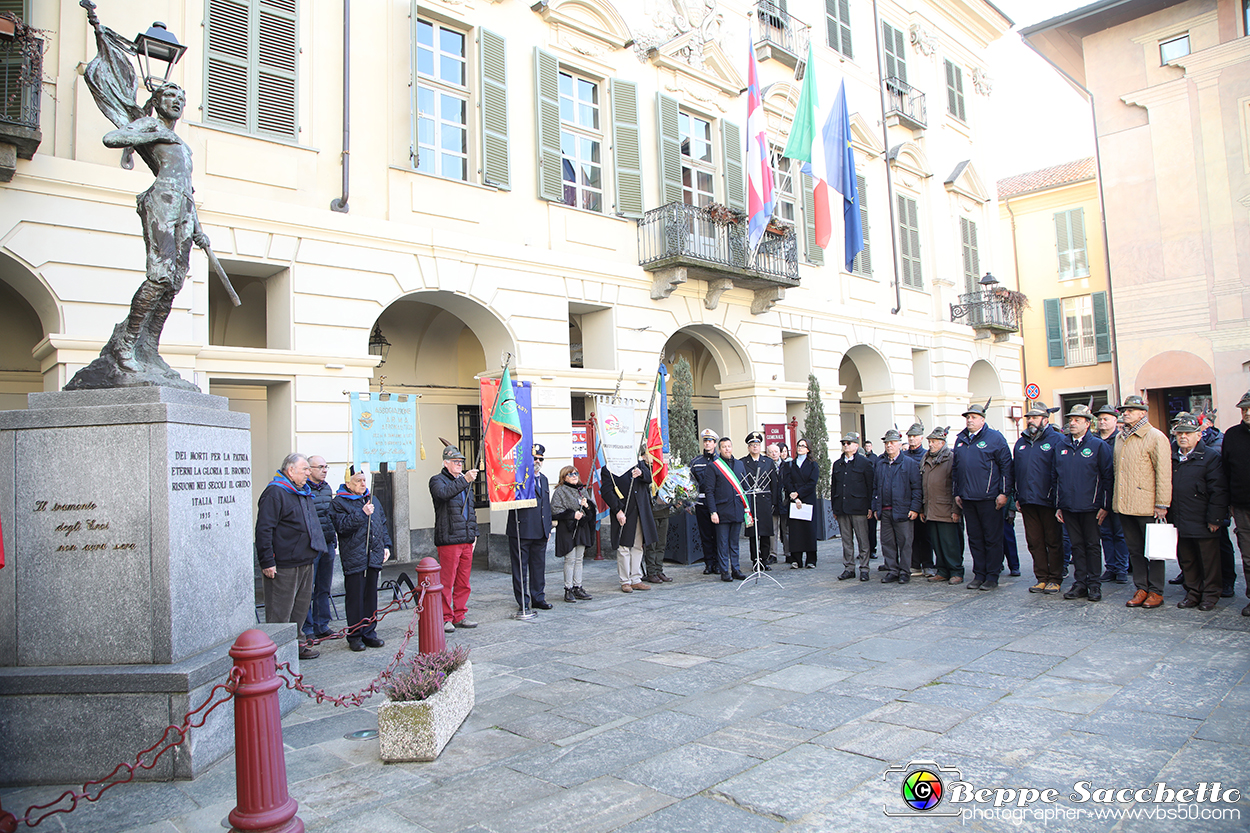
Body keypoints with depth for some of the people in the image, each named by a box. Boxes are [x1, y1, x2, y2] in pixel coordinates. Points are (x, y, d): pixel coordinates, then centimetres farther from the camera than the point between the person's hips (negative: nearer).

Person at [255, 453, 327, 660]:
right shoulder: (275, 493, -13)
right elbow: (263, 529, -17)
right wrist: (267, 562, -20)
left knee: (301, 606, 15)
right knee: (280, 611, -2)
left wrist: (313, 553, 26)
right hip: (284, 565, -9)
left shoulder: (304, 492, 17)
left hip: (305, 562, 9)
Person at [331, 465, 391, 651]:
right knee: (355, 597, -1)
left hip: (374, 556, 6)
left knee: (371, 595, 10)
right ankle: (354, 636, 9)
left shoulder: (371, 499, 16)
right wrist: (362, 514, -19)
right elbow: (341, 526, -15)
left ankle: (369, 632, 19)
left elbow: (382, 523, 22)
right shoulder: (339, 502, -3)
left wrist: (386, 545, 15)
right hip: (353, 557, -6)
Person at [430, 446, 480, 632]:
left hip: (466, 539, 7)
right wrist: (464, 480, -31)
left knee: (464, 582, 10)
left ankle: (460, 616, 19)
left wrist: (474, 532, 21)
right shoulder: (437, 480, -1)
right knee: (446, 581, -4)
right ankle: (445, 618, 5)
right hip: (448, 539, -7)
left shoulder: (465, 482, 22)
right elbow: (443, 493, -26)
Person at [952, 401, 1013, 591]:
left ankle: (992, 577, 8)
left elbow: (1006, 466, -5)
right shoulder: (960, 440, 13)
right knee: (975, 538, 10)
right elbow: (955, 468, 19)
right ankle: (979, 575, 18)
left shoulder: (994, 438, -3)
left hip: (989, 498, -5)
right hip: (967, 498, 5)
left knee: (992, 538, 2)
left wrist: (1004, 493, -10)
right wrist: (957, 493, 15)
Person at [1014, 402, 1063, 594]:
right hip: (1027, 501, 6)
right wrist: (1017, 497, 14)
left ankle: (1055, 579, 12)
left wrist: (1057, 498, -12)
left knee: (1053, 541, 3)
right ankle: (1041, 578, 17)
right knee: (1034, 542, 9)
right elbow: (1015, 472, 19)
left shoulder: (1056, 440, -3)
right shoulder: (1021, 443, 15)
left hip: (1048, 501, -5)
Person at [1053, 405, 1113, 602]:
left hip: (1091, 507, -4)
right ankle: (1080, 583, 16)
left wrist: (1104, 506, -7)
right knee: (1077, 545, 10)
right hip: (1068, 508, 4)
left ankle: (1094, 584, 13)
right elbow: (1055, 477, 13)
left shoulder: (1099, 446, -3)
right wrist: (1058, 506, 10)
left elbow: (1107, 477, -4)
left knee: (1093, 545, 5)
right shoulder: (1061, 446, 9)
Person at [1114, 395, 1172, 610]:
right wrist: (1116, 498, 16)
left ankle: (1156, 592, 14)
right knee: (1134, 550, 12)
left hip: (1147, 506, -6)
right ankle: (1141, 588, 21)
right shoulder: (1121, 438, 12)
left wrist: (1162, 504, -14)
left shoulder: (1155, 437, -8)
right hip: (1124, 504, 6)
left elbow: (1163, 473, -11)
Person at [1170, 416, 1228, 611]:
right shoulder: (1172, 459, 10)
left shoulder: (1211, 457, -5)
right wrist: (1169, 514, 10)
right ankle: (1193, 593, 23)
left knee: (1209, 560, 5)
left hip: (1203, 522, -5)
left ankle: (1211, 594, 17)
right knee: (1186, 560, 11)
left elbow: (1218, 491, -10)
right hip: (1180, 522, 5)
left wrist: (1214, 518, -13)